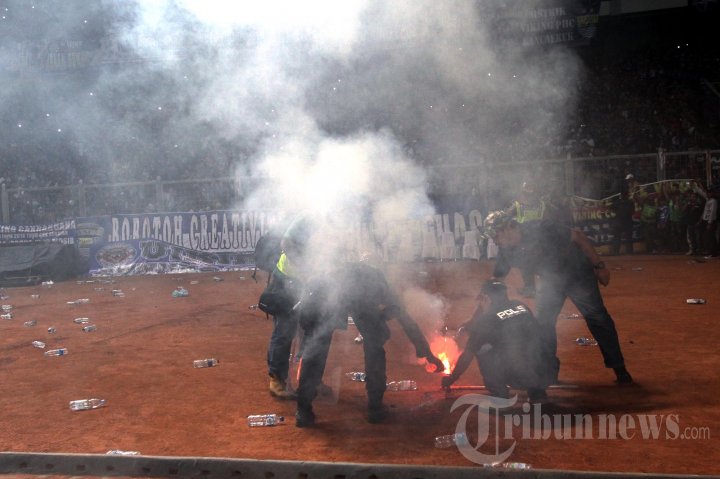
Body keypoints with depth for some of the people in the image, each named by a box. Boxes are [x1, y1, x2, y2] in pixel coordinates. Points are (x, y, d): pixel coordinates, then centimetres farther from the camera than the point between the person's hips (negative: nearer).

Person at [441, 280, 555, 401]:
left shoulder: (487, 319, 1)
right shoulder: (522, 307, 16)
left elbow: (467, 355, 14)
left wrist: (451, 379, 32)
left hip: (519, 378, -5)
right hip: (548, 376, 6)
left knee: (483, 351, 11)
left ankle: (499, 394, 9)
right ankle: (537, 391, 23)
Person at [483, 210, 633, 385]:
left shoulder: (540, 230, -30)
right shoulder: (507, 250, -12)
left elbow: (577, 236, -21)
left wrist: (599, 266, -19)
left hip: (576, 273, -5)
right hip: (550, 281, 5)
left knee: (598, 319, -5)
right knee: (543, 323, -2)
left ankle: (619, 368, 6)